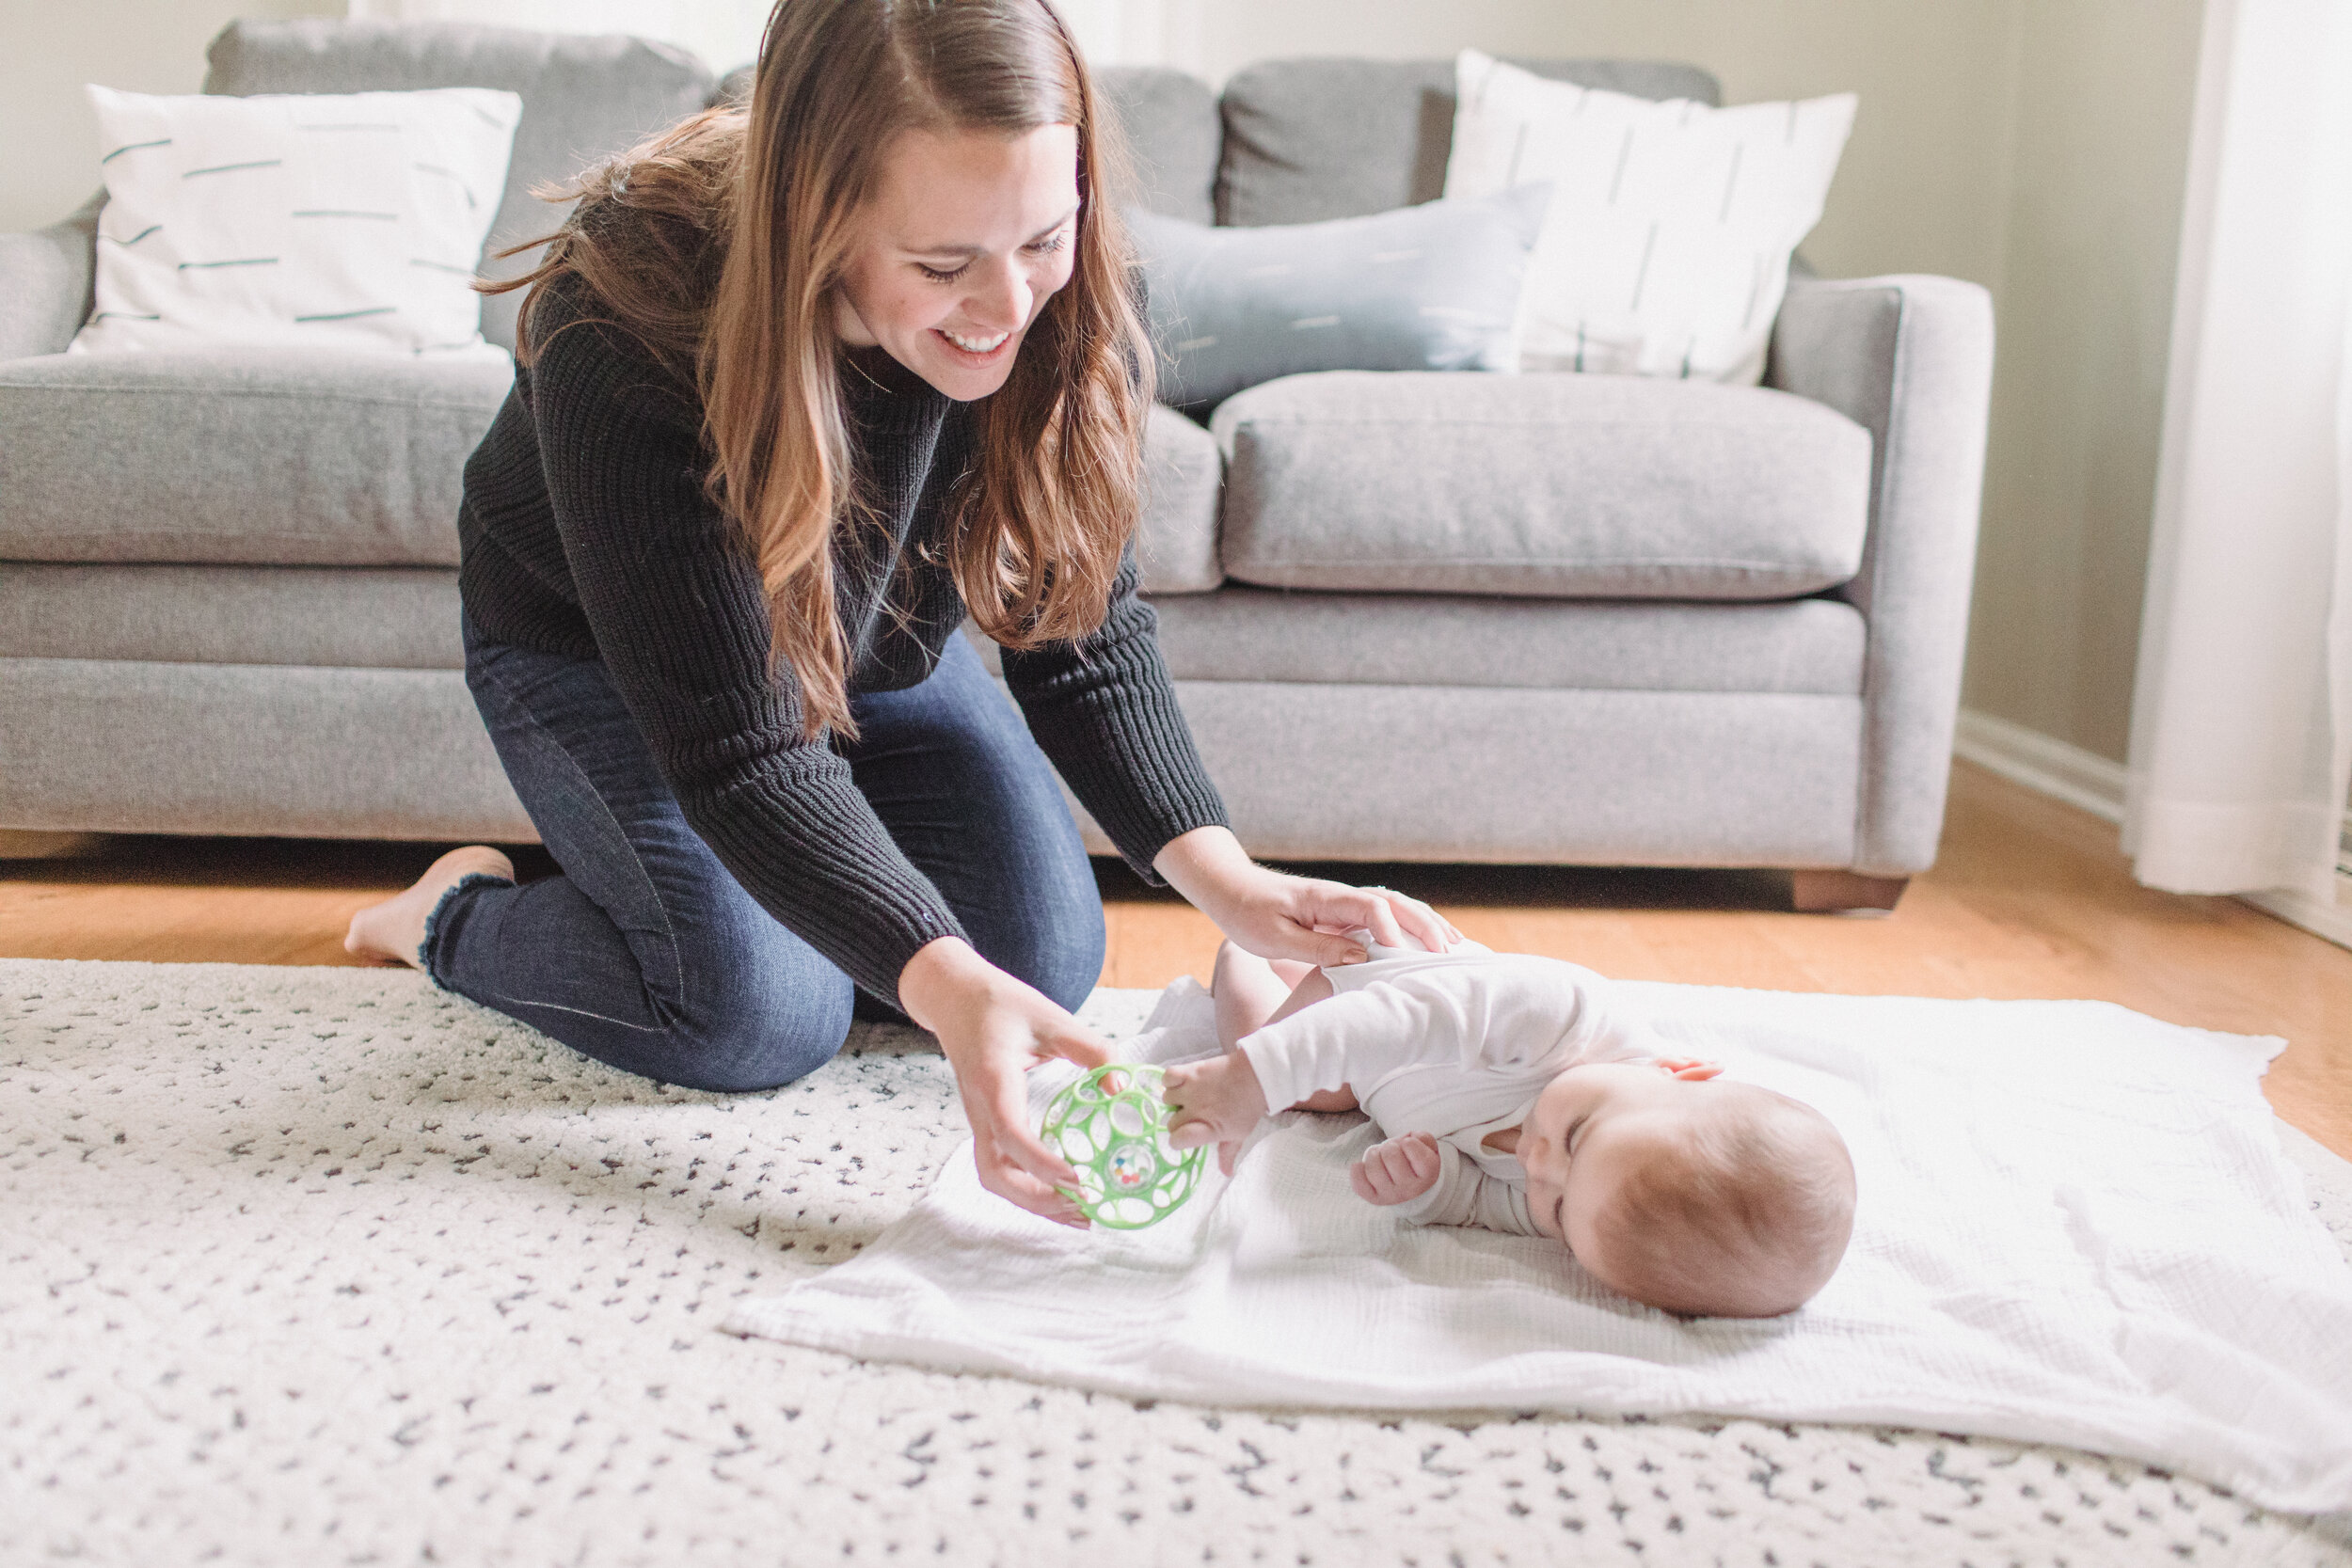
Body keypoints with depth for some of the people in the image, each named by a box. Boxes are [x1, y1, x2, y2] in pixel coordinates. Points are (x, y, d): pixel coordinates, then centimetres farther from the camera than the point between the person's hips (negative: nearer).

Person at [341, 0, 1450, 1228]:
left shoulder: (1067, 298, -27)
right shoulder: (634, 330, -40)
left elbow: (1085, 632, -18)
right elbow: (736, 748, -40)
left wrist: (1225, 880, -33)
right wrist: (947, 990, -52)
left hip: (879, 647, 5)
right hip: (596, 650, -4)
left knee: (1046, 957, -6)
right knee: (760, 1017, -20)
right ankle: (462, 913, 9)